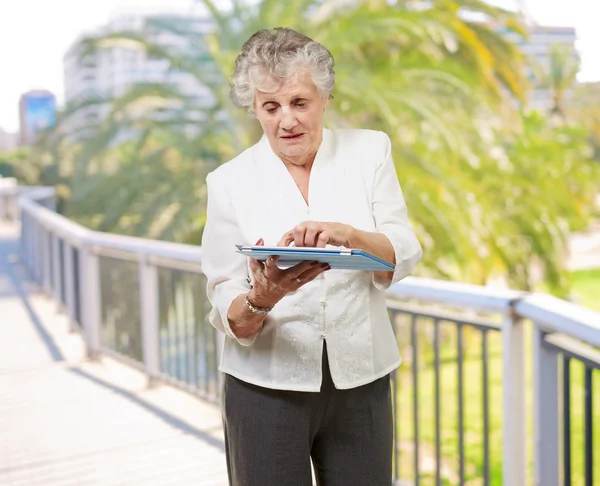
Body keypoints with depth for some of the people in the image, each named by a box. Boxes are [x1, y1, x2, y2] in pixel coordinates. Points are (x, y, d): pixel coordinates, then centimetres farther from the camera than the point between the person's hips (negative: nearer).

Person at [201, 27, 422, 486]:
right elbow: (226, 314, -4)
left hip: (360, 382, 1)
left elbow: (403, 257, -7)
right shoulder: (229, 182, -2)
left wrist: (349, 234, -27)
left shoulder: (369, 150, 1)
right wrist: (260, 300, -26)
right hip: (266, 387, -1)